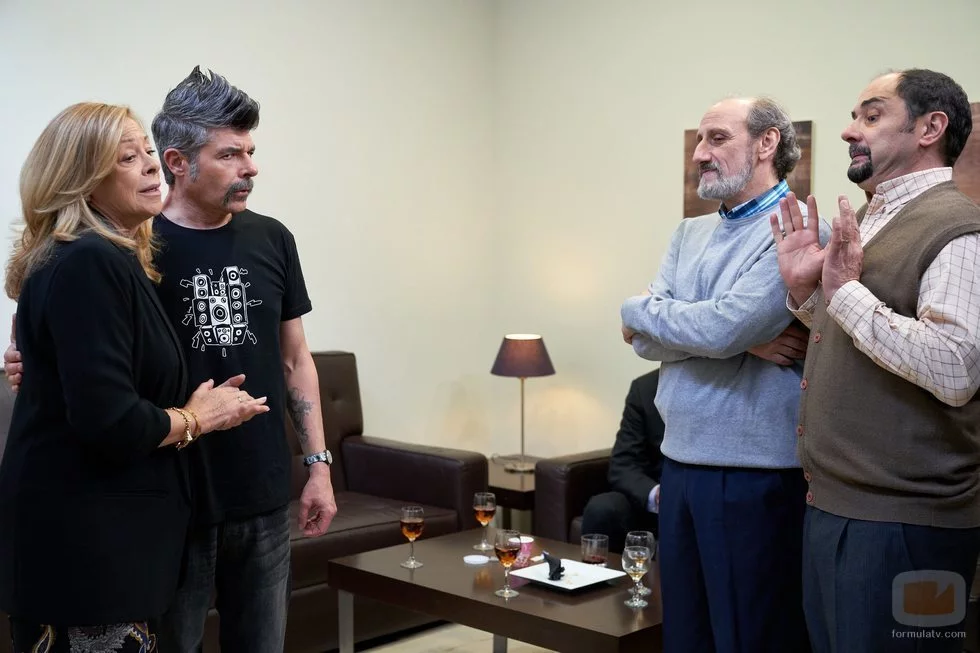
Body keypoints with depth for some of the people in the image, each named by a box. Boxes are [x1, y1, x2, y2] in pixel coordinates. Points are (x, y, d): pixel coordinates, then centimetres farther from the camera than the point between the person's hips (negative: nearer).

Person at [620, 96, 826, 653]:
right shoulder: (690, 235, 13)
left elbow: (721, 327, -23)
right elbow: (645, 340, 2)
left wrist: (638, 310, -5)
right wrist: (743, 339, -13)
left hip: (756, 472, -7)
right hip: (680, 462, 7)